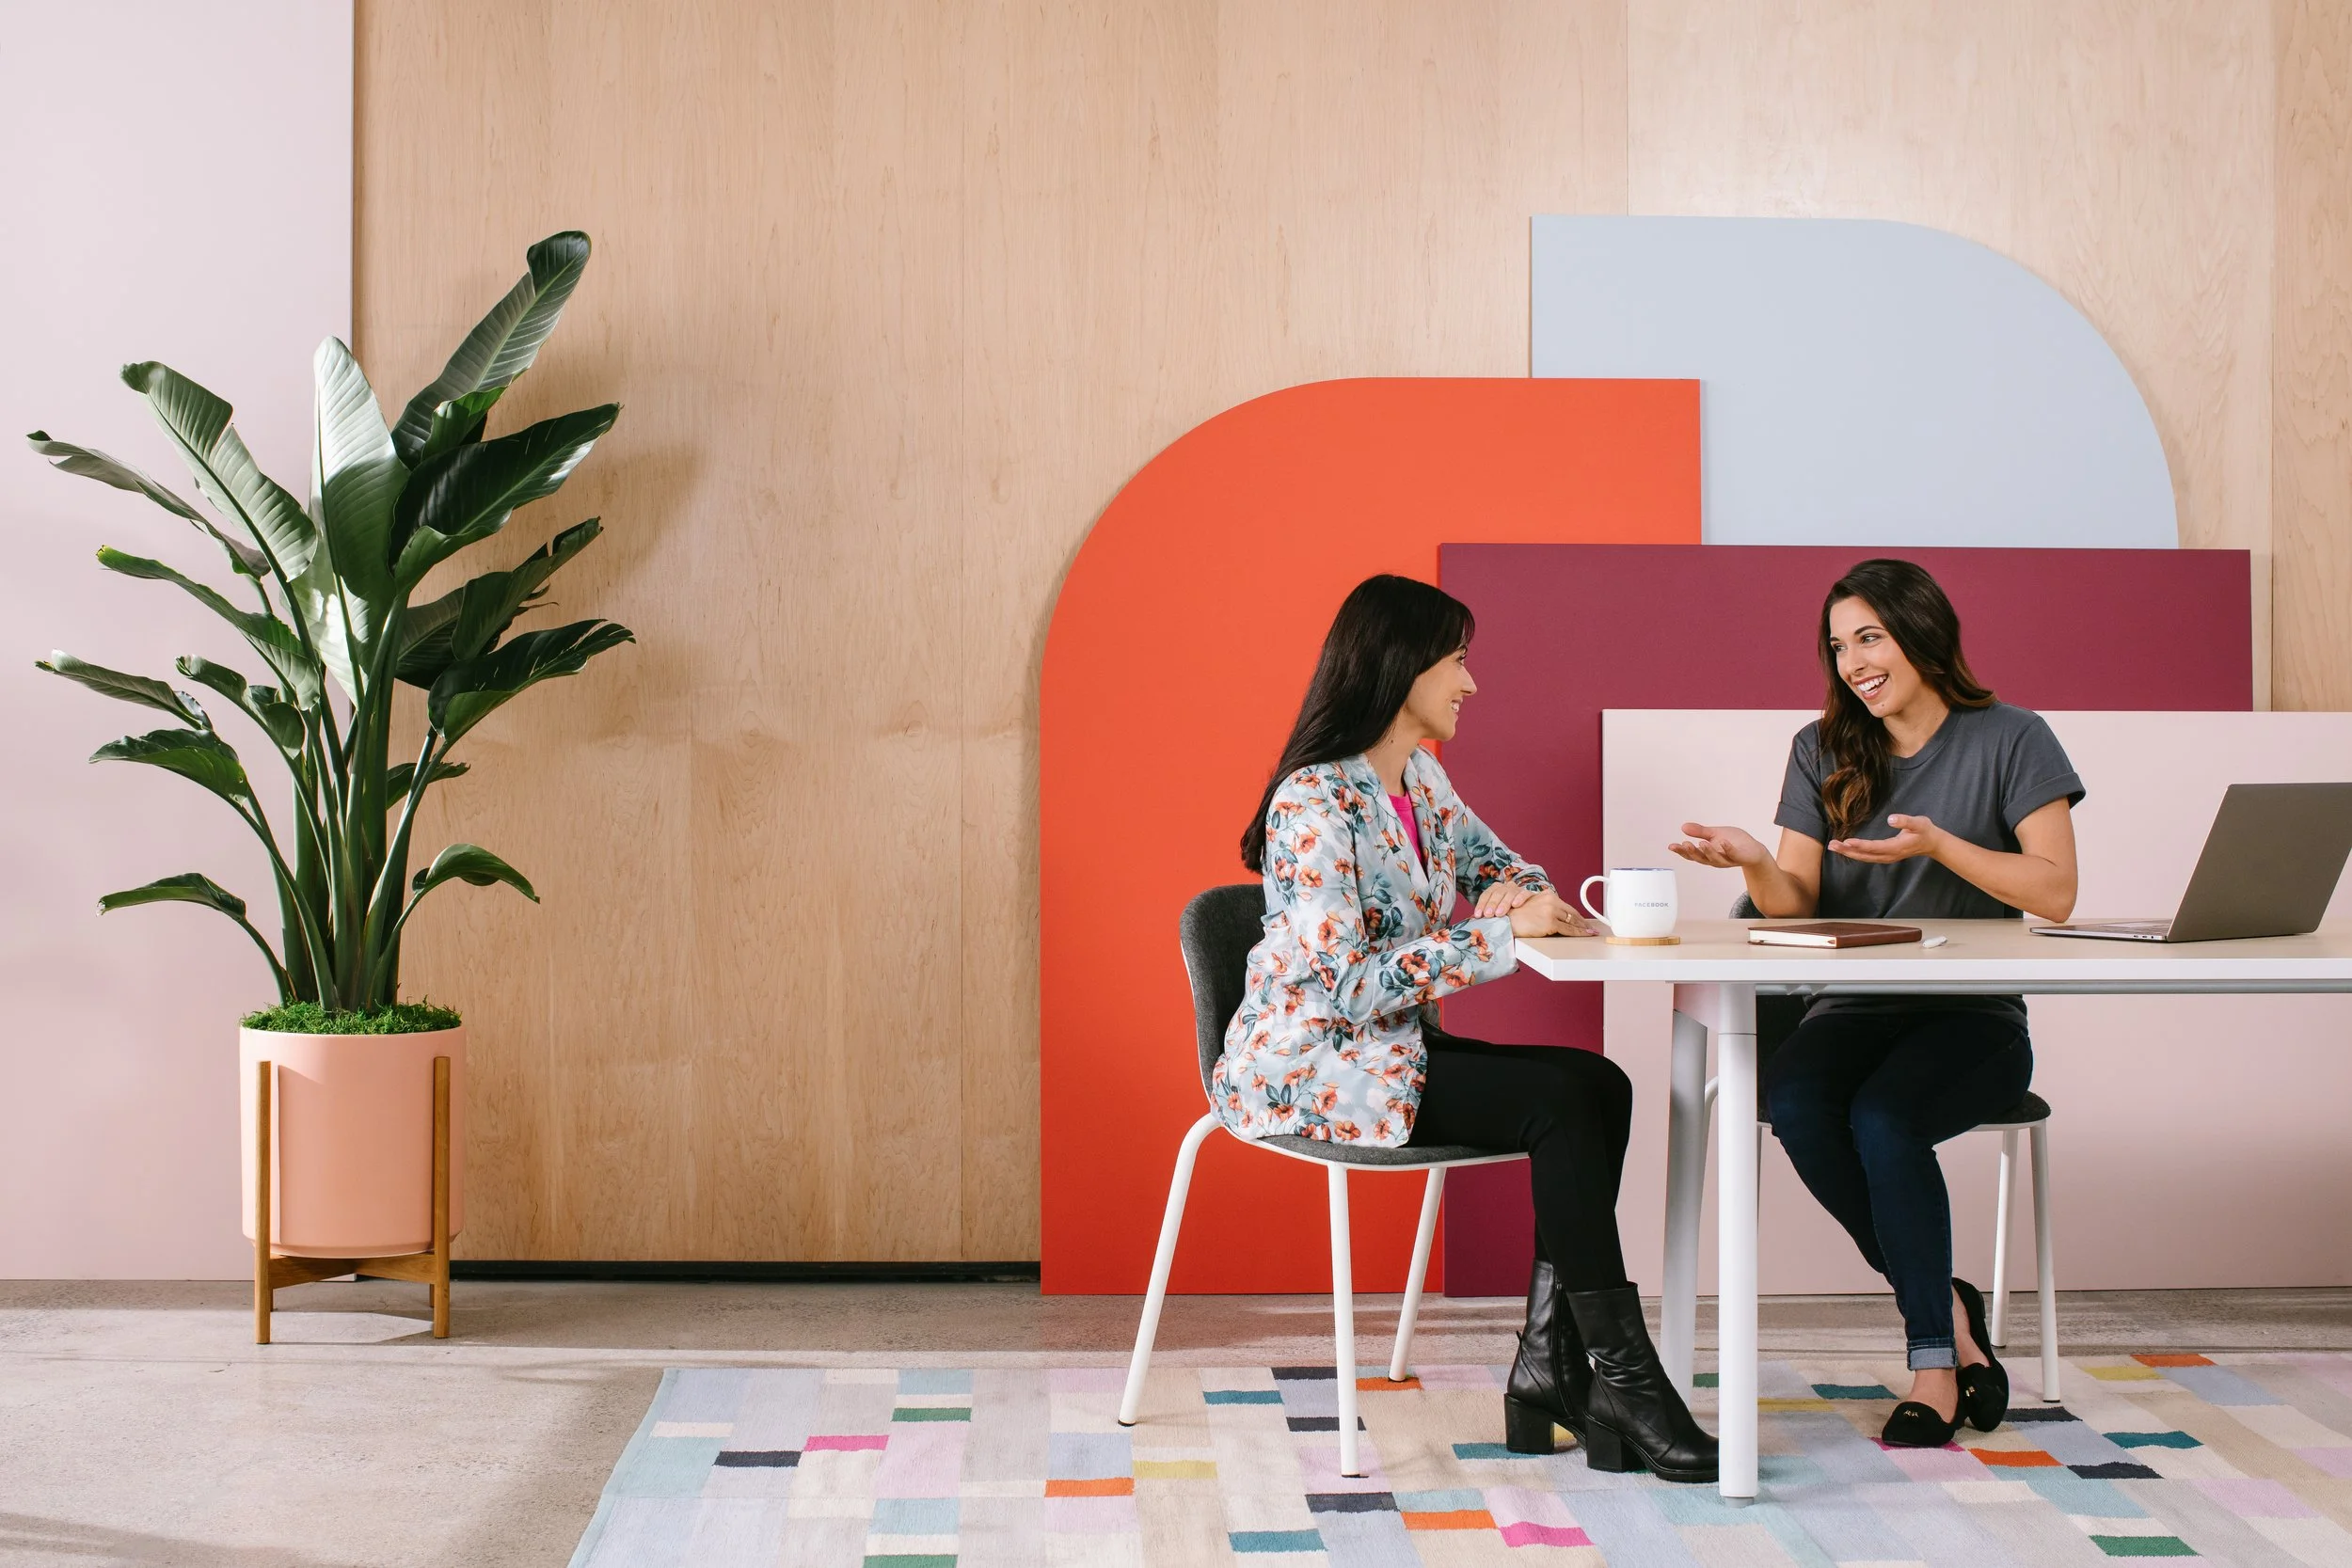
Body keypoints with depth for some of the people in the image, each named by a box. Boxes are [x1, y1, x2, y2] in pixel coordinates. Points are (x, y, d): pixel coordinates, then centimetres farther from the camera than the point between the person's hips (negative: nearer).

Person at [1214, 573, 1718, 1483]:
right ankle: (1620, 1373, -14)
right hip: (1306, 1066, -9)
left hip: (1391, 1046, 9)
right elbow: (1350, 981, -24)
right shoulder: (1312, 802, -18)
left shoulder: (1421, 778, 9)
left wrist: (1520, 895, -3)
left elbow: (1503, 866, 23)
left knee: (1602, 1085, -10)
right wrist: (1504, 934, -24)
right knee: (1556, 1103, -22)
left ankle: (1549, 1366, -10)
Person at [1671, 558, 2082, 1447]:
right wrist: (1754, 863, -19)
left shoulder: (2010, 741, 2)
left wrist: (1939, 845, -17)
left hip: (1973, 1018, -3)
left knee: (1884, 1116, -33)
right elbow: (1796, 903, 3)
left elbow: (2056, 893, -6)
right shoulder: (1823, 751, 12)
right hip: (1854, 1010, 3)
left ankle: (1933, 1357, -18)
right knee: (1792, 1099, -30)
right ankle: (1945, 1308, -13)